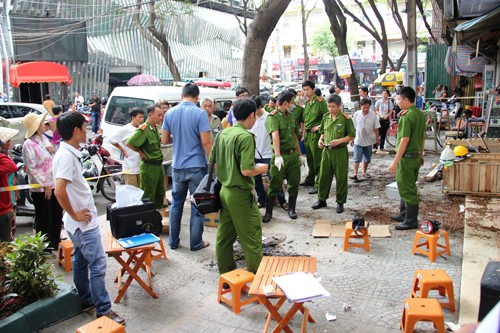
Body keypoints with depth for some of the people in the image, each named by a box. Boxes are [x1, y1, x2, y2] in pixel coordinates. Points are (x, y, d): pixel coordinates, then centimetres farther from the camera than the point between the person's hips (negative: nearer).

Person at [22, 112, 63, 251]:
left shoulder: (44, 139, 9)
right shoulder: (28, 144, -14)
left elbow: (55, 159, 16)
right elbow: (31, 168, -18)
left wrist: (54, 150, -6)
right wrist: (45, 185, -18)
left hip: (53, 184, 8)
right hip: (41, 188, -8)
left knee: (57, 215, 18)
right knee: (44, 218, 4)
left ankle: (55, 242, 34)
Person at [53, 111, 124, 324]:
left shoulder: (70, 152, 7)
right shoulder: (66, 155, -22)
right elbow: (59, 191, -31)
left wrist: (78, 214, 16)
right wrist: (75, 215, -19)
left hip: (82, 221, 10)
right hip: (83, 223, -10)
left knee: (80, 261, 20)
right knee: (97, 265, -2)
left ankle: (86, 300, 35)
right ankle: (103, 310, 8)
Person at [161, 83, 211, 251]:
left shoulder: (170, 113, 2)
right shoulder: (200, 113, -12)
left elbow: (164, 139, 8)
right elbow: (206, 142, -16)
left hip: (177, 166, 4)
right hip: (196, 166, -4)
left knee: (176, 203, 17)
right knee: (197, 205, 7)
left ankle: (173, 241, 26)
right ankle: (196, 243, 16)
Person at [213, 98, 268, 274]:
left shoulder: (223, 133, 6)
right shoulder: (245, 136, -18)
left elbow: (214, 163, 12)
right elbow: (247, 170, -23)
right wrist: (261, 168, -5)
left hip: (225, 191, 8)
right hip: (241, 194, -8)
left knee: (225, 235, 15)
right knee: (251, 236, 5)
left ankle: (225, 274, 27)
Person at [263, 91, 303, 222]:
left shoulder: (291, 116, 11)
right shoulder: (273, 117, -13)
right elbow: (275, 136, -28)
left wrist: (299, 153, 19)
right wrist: (278, 156, -41)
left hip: (293, 155, 6)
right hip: (281, 156, -6)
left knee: (294, 183, 10)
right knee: (275, 185, 1)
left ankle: (291, 209, 26)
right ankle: (268, 212, 12)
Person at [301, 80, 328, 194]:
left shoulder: (320, 101, -11)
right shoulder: (307, 103, 14)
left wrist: (319, 127, -16)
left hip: (316, 134, -8)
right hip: (308, 134, 8)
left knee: (317, 160, -5)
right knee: (310, 159, 17)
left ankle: (318, 184, 0)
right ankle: (310, 180, 30)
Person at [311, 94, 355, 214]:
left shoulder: (345, 118, -9)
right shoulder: (326, 117, 6)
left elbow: (351, 135, -7)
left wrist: (339, 141, -19)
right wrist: (321, 140, 0)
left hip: (340, 151, -5)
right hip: (326, 150, 5)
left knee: (341, 178, 5)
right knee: (324, 175, 11)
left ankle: (340, 202, 18)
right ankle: (321, 199, 24)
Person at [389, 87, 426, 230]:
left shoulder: (407, 116, -19)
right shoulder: (420, 114, 8)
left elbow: (405, 140, -23)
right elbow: (423, 136, 16)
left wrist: (395, 161, -22)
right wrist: (421, 154, 25)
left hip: (407, 157, -9)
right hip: (416, 156, 9)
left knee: (407, 189, 0)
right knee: (407, 187, 20)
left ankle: (411, 221, 8)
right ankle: (404, 214, 31)